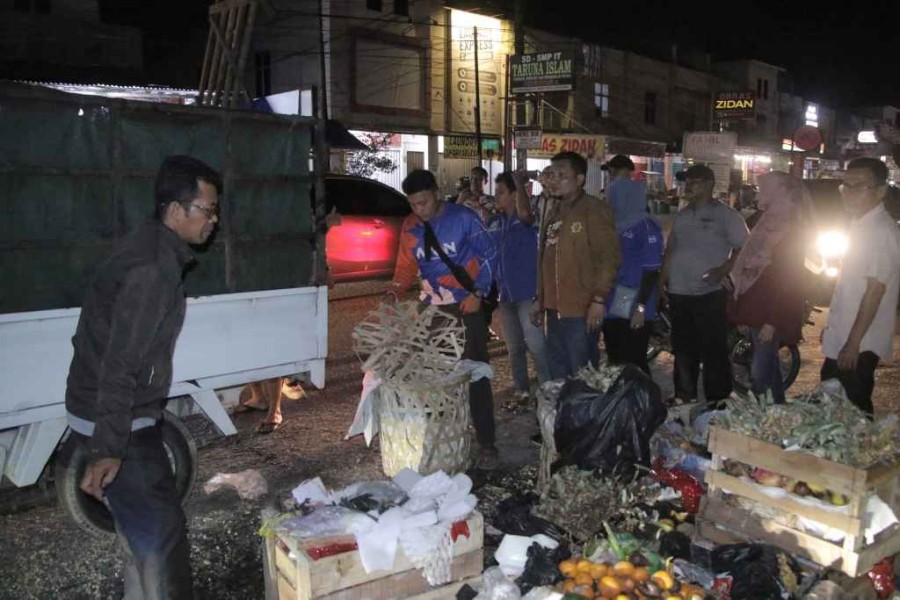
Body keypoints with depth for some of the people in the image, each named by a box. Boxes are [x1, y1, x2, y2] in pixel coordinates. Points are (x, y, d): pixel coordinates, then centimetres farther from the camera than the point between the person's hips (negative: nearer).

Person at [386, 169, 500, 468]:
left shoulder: (463, 218, -10)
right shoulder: (410, 227, 3)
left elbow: (489, 255, -4)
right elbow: (406, 266, 10)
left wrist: (478, 293, -11)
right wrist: (394, 292, -8)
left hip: (465, 307, -4)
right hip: (430, 309, 5)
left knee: (475, 375, -1)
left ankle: (486, 443, 7)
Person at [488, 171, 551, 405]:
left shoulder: (526, 218, -8)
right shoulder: (494, 223, 9)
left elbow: (524, 212, -34)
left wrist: (520, 183, -26)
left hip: (527, 292, -6)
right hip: (505, 293, 6)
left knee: (536, 345, -7)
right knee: (514, 348, 14)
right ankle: (522, 391, 27)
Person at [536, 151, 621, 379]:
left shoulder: (594, 209, -8)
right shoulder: (554, 211, 17)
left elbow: (609, 256, -14)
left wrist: (599, 299, -20)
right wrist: (541, 301, 18)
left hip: (581, 310, -8)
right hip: (554, 309, 8)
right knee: (558, 372, 16)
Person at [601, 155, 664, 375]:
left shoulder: (646, 227, -10)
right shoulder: (612, 224, 11)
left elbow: (652, 271, -13)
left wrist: (641, 307, -18)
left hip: (632, 311, -7)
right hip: (611, 308, 7)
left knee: (634, 365, -3)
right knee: (615, 362, 16)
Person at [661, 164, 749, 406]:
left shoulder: (725, 214, -3)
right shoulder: (682, 215, 17)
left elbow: (744, 248, -7)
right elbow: (670, 248, 23)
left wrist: (723, 270, -19)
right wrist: (663, 279, 14)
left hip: (709, 294, -7)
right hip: (679, 294, 7)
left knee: (714, 351, -3)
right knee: (683, 350, 15)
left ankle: (718, 401, 5)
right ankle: (684, 396, 27)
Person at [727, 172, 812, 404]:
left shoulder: (790, 231, -14)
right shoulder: (772, 223, 13)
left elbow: (785, 279, -18)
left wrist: (772, 321, -21)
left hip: (770, 312, -9)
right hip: (757, 308, 10)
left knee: (760, 372, -9)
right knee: (768, 366, 18)